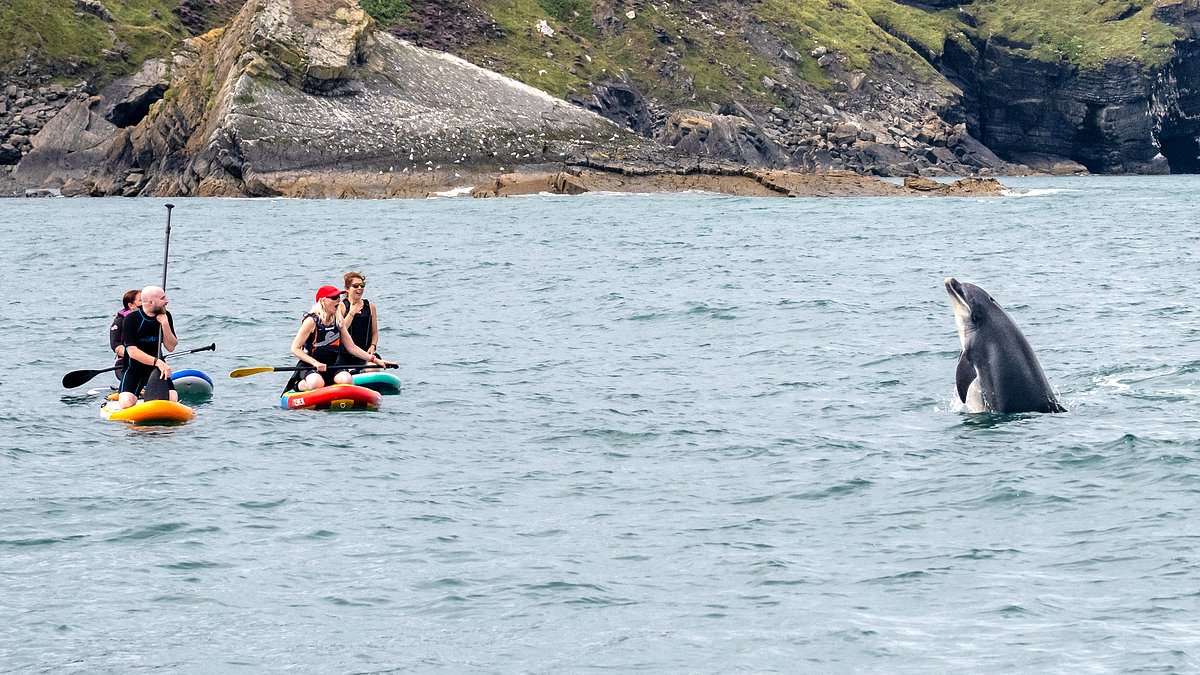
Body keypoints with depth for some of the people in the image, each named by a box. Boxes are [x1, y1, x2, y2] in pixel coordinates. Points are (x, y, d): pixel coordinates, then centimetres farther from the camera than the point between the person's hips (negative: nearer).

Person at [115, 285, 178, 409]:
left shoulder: (165, 317, 1)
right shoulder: (131, 320, -15)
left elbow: (171, 347, -2)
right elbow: (133, 352, -22)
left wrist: (165, 325, -17)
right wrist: (157, 362, -33)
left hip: (157, 369, 4)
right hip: (134, 370, -4)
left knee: (173, 399, -21)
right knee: (127, 404, -27)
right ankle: (117, 398, 10)